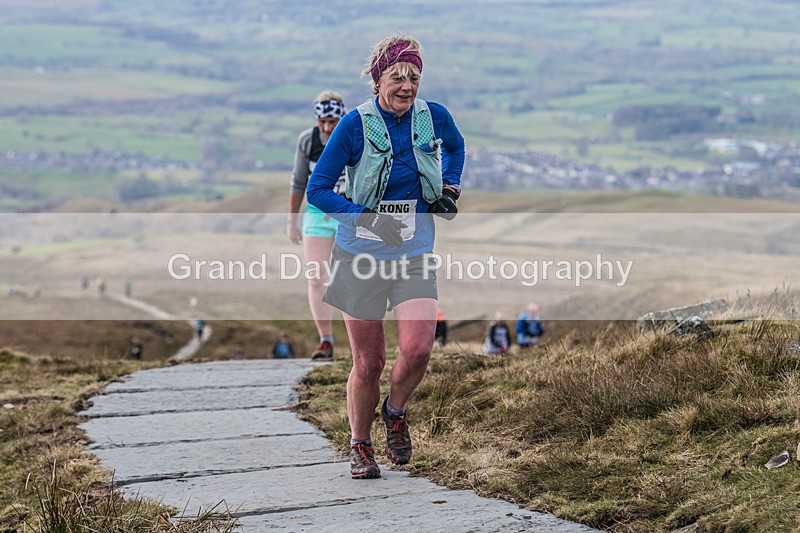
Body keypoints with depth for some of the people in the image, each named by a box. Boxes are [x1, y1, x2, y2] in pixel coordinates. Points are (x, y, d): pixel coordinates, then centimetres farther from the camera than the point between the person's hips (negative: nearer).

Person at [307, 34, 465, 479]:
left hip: (415, 256, 2)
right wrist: (368, 219, -22)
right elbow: (317, 190, -10)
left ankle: (395, 412, 16)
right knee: (368, 363, 3)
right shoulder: (356, 125, -11)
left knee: (418, 349, -16)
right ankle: (360, 445, 26)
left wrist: (451, 186, 8)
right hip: (362, 256, -2)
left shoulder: (434, 117, -1)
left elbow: (454, 146, 24)